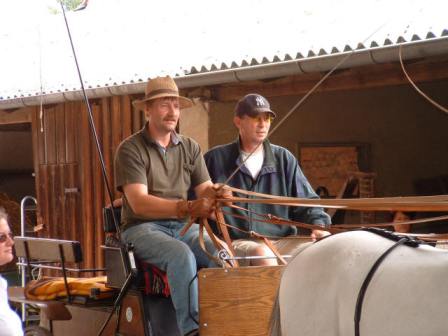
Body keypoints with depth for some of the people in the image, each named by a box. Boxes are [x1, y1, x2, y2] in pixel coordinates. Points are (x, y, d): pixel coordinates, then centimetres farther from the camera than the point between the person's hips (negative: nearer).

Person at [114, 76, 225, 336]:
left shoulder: (190, 148, 12)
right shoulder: (131, 149, -4)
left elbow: (205, 190, 3)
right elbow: (139, 203, -17)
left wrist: (216, 194, -25)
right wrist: (187, 208, -32)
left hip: (183, 227, 4)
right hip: (143, 228, -4)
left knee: (222, 254, -26)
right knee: (182, 255, -35)